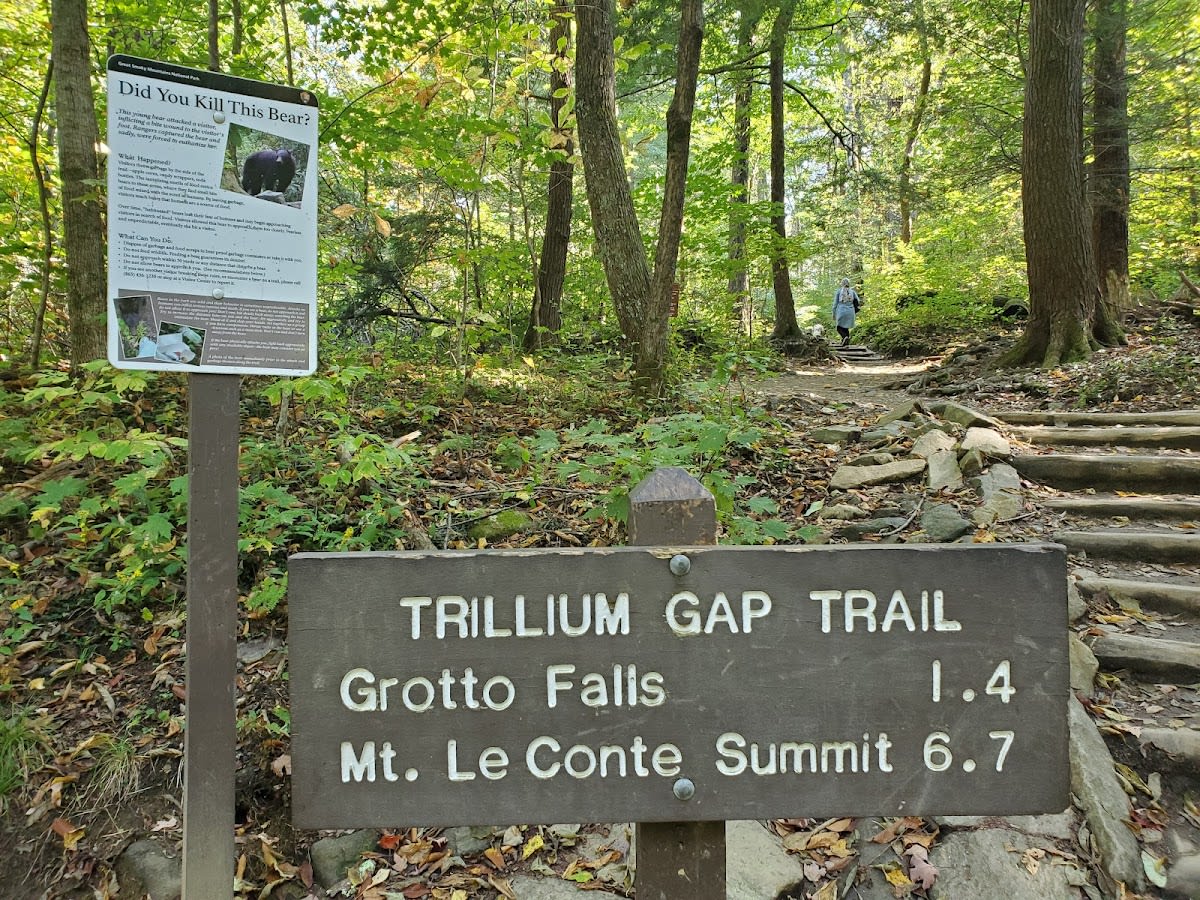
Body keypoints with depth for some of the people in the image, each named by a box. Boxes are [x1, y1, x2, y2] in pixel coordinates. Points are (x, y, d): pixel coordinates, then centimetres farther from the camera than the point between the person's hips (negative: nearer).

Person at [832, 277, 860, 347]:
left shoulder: (839, 291, 2)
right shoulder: (852, 291, 7)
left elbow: (835, 303, 1)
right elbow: (858, 302, 5)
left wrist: (833, 314, 7)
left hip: (841, 312, -3)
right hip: (850, 312, 3)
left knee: (839, 328, 8)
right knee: (846, 328, 16)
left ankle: (845, 337, -22)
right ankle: (846, 343, 8)